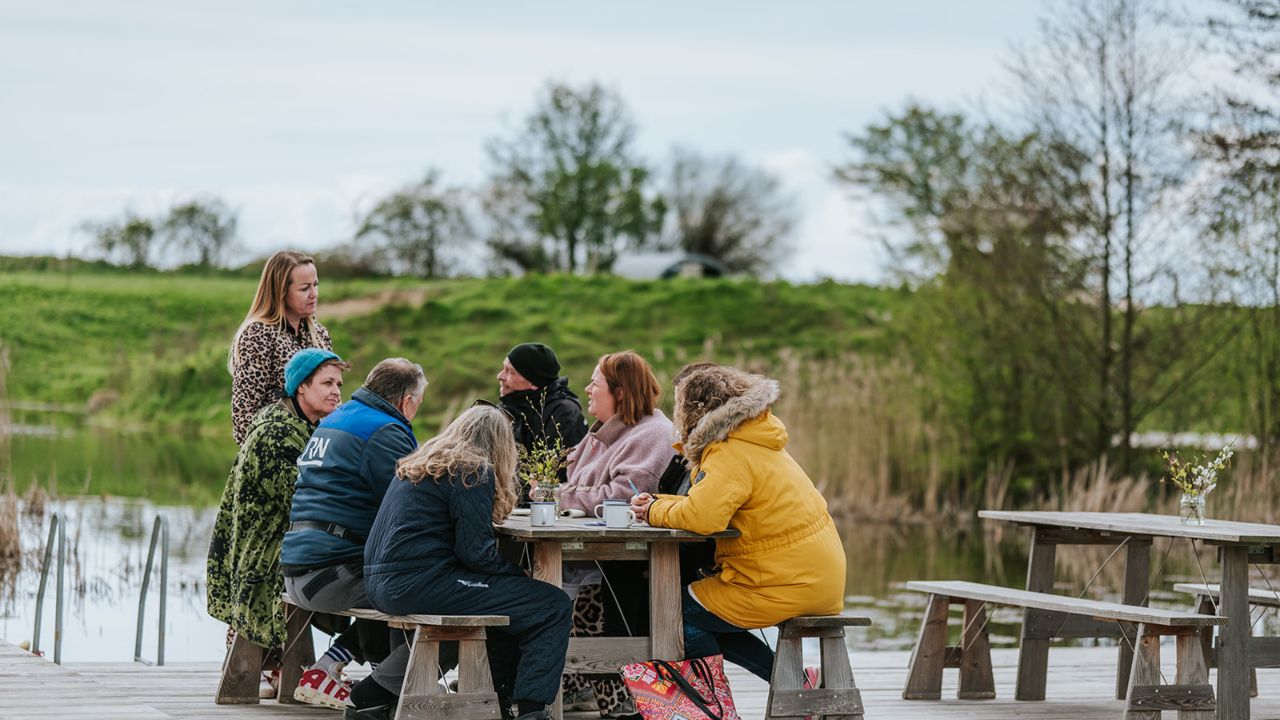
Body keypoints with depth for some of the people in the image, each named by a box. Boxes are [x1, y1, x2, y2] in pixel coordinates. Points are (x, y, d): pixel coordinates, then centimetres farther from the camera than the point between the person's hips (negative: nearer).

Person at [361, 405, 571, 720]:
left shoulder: (417, 465, 20)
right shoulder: (474, 471, -6)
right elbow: (475, 551, -13)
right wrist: (521, 575, 2)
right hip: (419, 584, -9)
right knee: (552, 606, -6)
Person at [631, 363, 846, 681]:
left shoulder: (730, 455, -18)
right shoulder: (752, 444, 16)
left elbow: (702, 516, -32)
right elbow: (711, 503, 20)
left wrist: (656, 512, -13)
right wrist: (658, 502, 6)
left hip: (787, 586, -10)